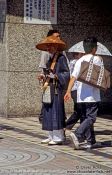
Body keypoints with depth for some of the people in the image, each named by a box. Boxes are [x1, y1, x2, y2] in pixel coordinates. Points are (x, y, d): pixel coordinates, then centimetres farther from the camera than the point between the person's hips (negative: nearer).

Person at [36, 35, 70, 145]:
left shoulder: (61, 58, -8)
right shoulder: (51, 59, 17)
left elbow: (66, 74, -12)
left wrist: (55, 76, -20)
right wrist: (44, 76, 6)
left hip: (57, 89, -9)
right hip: (49, 89, 9)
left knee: (56, 112, -8)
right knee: (48, 113, 8)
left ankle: (58, 137, -4)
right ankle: (52, 136, 14)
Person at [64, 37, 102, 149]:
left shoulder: (79, 61, 6)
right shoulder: (96, 59, -6)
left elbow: (73, 77, -3)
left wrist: (68, 91, -7)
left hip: (81, 95, 6)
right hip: (92, 95, -6)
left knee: (85, 117, 12)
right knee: (91, 118, -7)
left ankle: (90, 141, 16)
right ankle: (77, 134, -27)